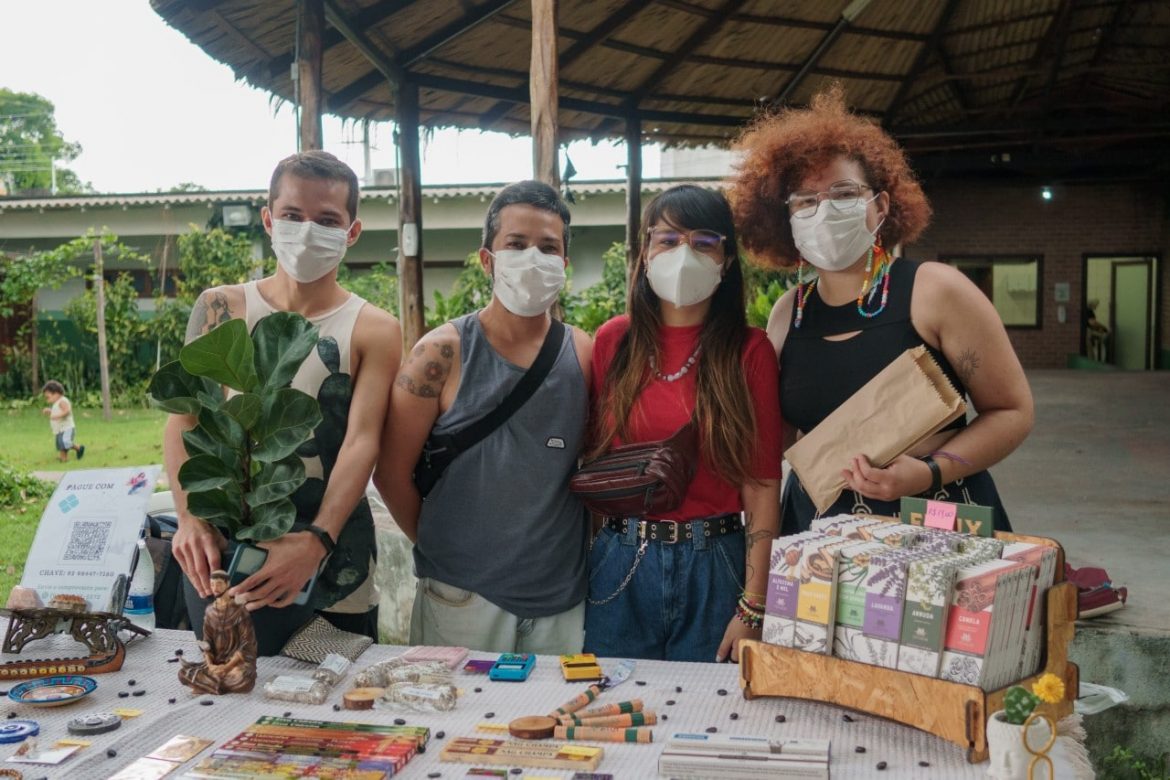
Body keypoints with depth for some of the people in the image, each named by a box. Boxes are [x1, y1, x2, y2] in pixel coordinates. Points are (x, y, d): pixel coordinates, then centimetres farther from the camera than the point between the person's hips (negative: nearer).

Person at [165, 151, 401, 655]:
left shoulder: (374, 332, -2)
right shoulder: (220, 309, 5)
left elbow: (362, 442, -13)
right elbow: (184, 420, -1)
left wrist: (316, 541, -28)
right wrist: (190, 517, -18)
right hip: (218, 558, 2)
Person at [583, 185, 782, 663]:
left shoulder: (749, 350, -4)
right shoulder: (613, 340, 2)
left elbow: (762, 482, -6)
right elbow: (591, 458, 7)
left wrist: (753, 607, -9)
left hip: (714, 567, -1)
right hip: (619, 564, 2)